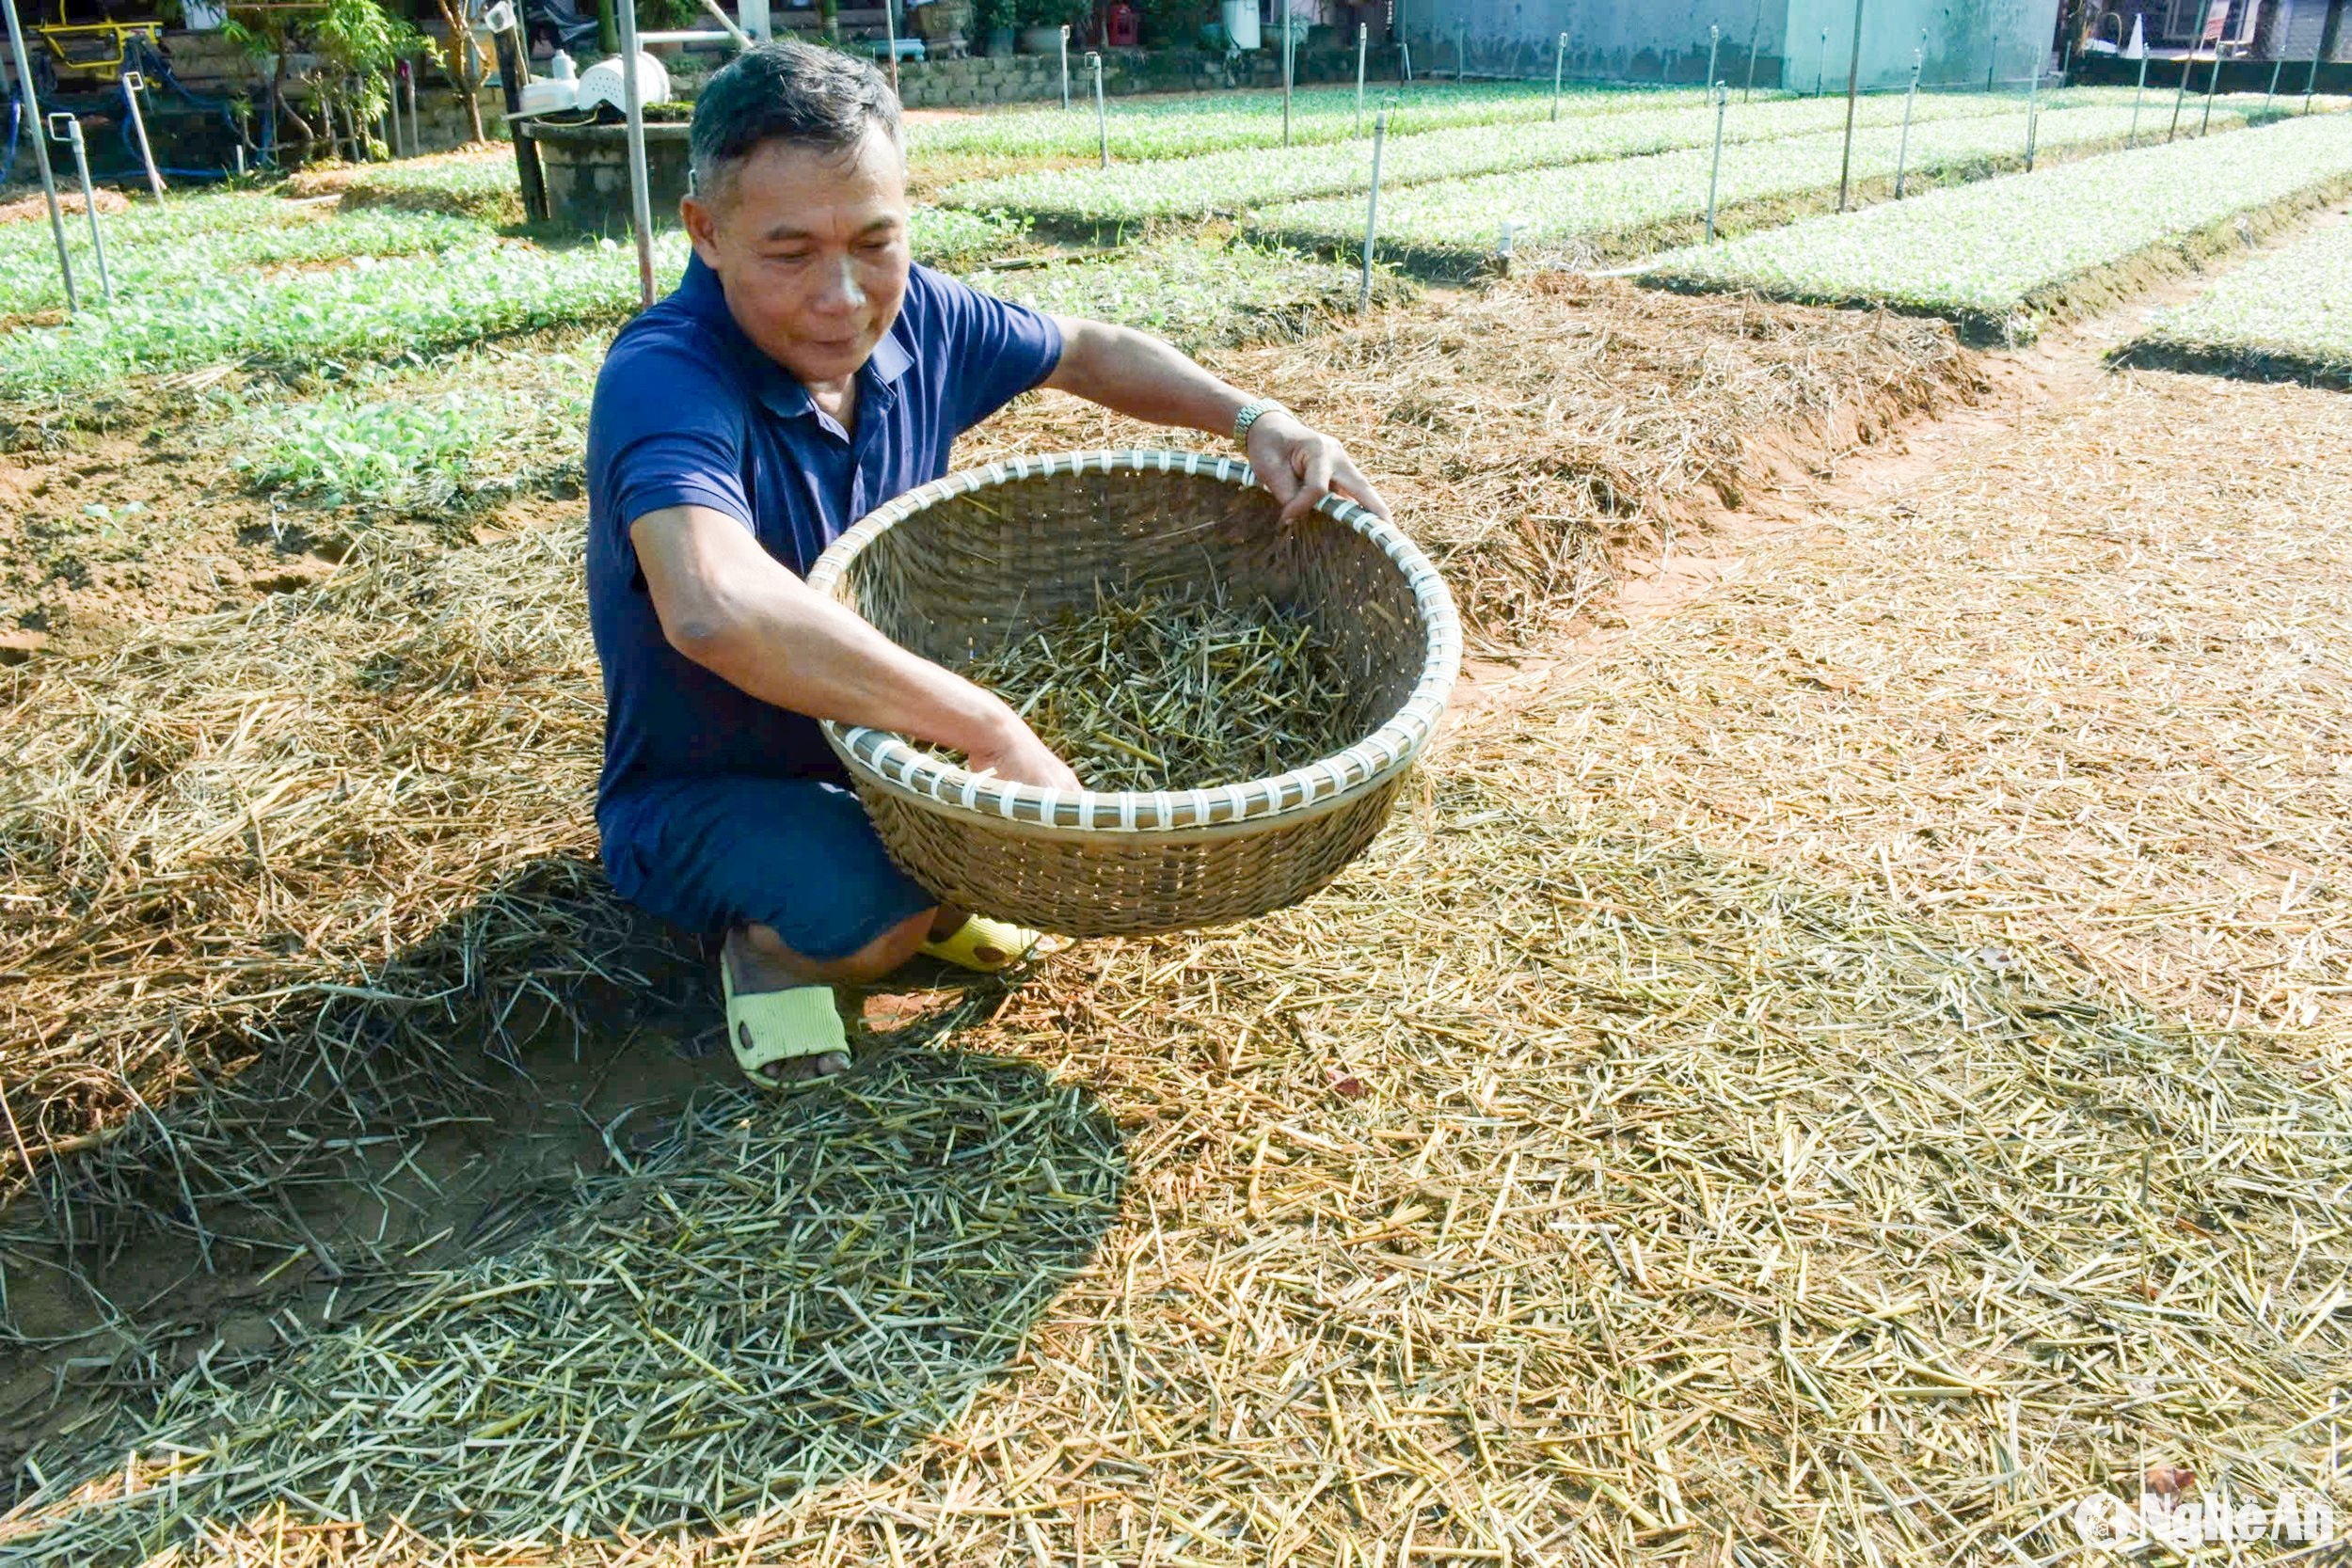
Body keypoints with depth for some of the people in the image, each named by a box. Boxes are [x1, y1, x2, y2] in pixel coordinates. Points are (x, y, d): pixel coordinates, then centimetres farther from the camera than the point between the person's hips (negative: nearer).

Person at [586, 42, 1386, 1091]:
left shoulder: (913, 315, -10)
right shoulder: (663, 380, -31)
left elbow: (1088, 350, 8)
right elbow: (715, 610, -50)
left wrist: (1253, 419, -8)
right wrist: (992, 729, -47)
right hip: (704, 794, -6)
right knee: (866, 916, -34)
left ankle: (928, 884, 11)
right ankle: (771, 934, 1)